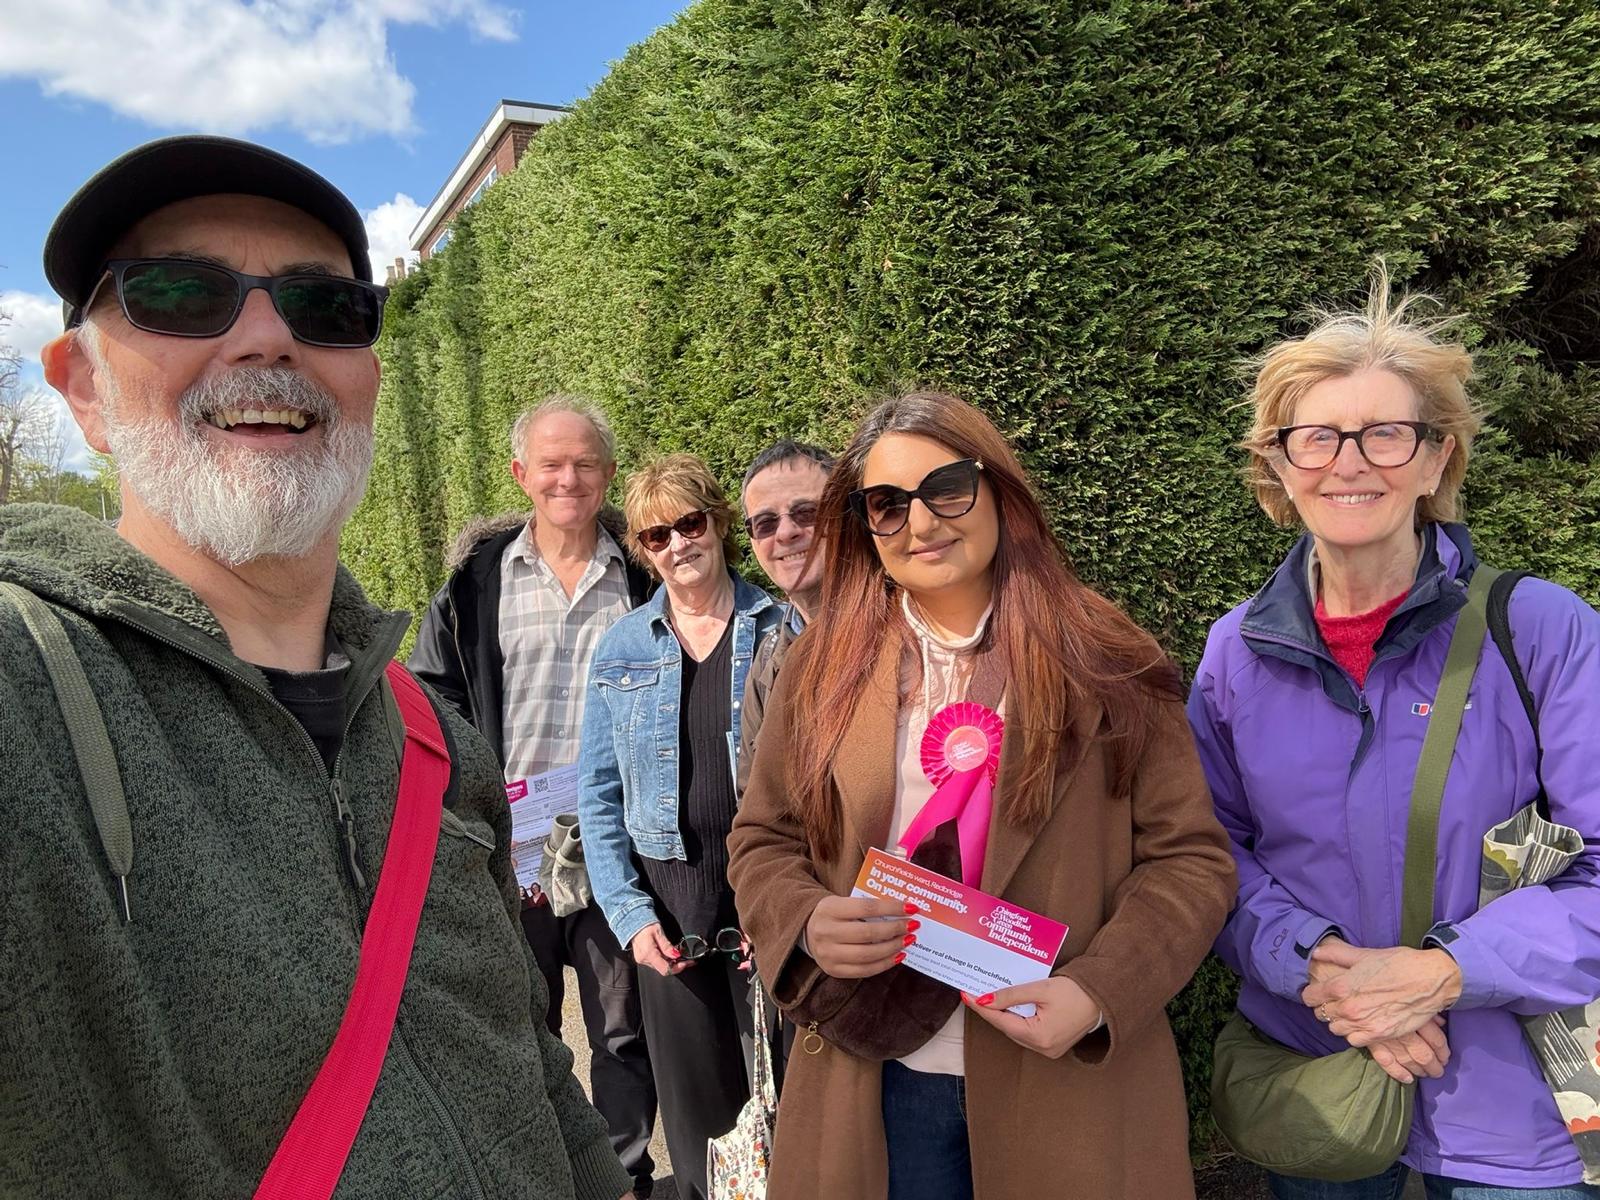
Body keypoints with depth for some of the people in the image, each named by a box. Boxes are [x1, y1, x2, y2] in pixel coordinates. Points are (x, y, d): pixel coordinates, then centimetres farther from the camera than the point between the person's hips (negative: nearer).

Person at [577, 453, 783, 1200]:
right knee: (695, 1106, 13)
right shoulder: (621, 649, 3)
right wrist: (629, 913, -4)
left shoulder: (781, 631, -2)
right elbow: (599, 794, 4)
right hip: (669, 908, 2)